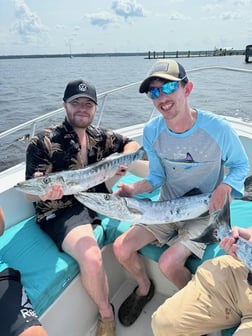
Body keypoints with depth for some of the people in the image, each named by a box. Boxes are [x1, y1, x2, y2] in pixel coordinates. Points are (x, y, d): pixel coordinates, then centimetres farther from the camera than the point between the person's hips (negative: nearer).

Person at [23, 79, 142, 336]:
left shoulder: (100, 137, 8)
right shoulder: (43, 144, -7)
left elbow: (132, 145, 21)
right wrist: (44, 193, -35)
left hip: (100, 202, 7)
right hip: (62, 211, -6)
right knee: (91, 258, -32)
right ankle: (106, 314, 2)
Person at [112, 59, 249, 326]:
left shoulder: (217, 128, -21)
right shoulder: (152, 131, -11)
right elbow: (157, 176, -1)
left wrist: (224, 187, -25)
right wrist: (132, 189, -21)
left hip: (205, 212, -3)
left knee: (168, 263, -22)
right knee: (121, 248, -8)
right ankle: (144, 288, 26)